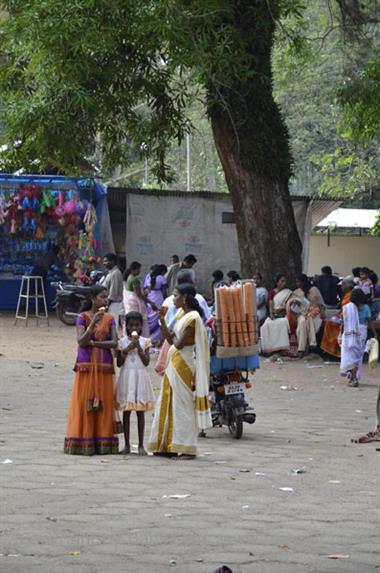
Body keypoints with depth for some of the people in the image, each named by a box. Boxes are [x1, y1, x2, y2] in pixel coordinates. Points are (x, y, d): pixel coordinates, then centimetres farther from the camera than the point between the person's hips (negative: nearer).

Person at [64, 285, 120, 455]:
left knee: (104, 403, 1)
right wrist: (93, 322, -22)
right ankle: (82, 443, -1)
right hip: (86, 365, -3)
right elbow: (81, 341, -12)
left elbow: (114, 343, -3)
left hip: (104, 367, 3)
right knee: (84, 402, -4)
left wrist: (93, 343, -12)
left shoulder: (109, 318, 7)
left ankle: (103, 444, 5)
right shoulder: (83, 317, -1)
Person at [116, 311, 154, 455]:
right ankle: (127, 445, 8)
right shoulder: (122, 342, 4)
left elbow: (146, 362, -5)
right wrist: (127, 350, -12)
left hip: (140, 377, 0)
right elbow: (119, 363, 0)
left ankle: (141, 445, 4)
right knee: (126, 411, 2)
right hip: (127, 376, 0)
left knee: (140, 411, 1)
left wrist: (139, 348, -14)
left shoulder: (144, 342, 3)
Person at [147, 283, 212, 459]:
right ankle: (167, 445, 16)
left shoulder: (192, 317, -14)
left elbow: (178, 343, -19)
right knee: (169, 403, 11)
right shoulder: (181, 315, 13)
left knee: (183, 404, -7)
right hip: (174, 362, 9)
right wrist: (162, 321, 4)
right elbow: (170, 339, 11)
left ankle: (187, 448, -4)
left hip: (184, 364, -9)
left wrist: (174, 337, 1)